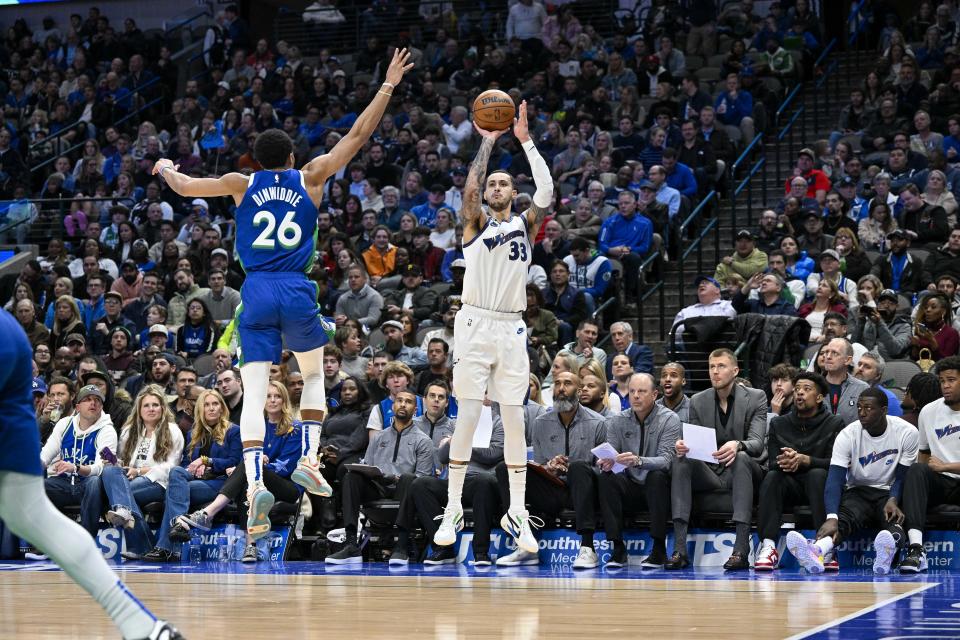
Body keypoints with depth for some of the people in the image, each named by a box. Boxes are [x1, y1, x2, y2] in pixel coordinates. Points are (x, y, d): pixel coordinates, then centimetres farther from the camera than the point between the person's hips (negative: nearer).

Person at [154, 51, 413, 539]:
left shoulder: (242, 185, 7)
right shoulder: (310, 179, 7)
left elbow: (184, 187, 15)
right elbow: (359, 134, 11)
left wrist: (165, 168, 38)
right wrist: (388, 85, 18)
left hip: (256, 294, 0)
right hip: (298, 293, 0)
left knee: (253, 396, -5)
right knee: (314, 375, 25)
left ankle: (256, 485, -23)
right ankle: (309, 460, 10)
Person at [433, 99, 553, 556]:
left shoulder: (526, 224, 12)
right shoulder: (476, 222, 6)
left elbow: (546, 192, -6)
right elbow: (469, 189, -14)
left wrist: (525, 140, -8)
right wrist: (488, 142, -9)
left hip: (512, 329, 2)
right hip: (475, 325, -2)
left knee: (514, 421, 1)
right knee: (466, 418, -4)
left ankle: (517, 514, 5)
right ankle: (453, 511, 1)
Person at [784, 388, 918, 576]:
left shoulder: (907, 433, -10)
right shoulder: (847, 435, -11)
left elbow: (902, 476, -4)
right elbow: (834, 479, -20)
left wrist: (893, 501, -27)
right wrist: (831, 517, -37)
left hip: (890, 492, 0)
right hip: (859, 491, 0)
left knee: (895, 517, -36)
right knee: (845, 516, -34)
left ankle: (889, 548, -71)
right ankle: (816, 550, -66)